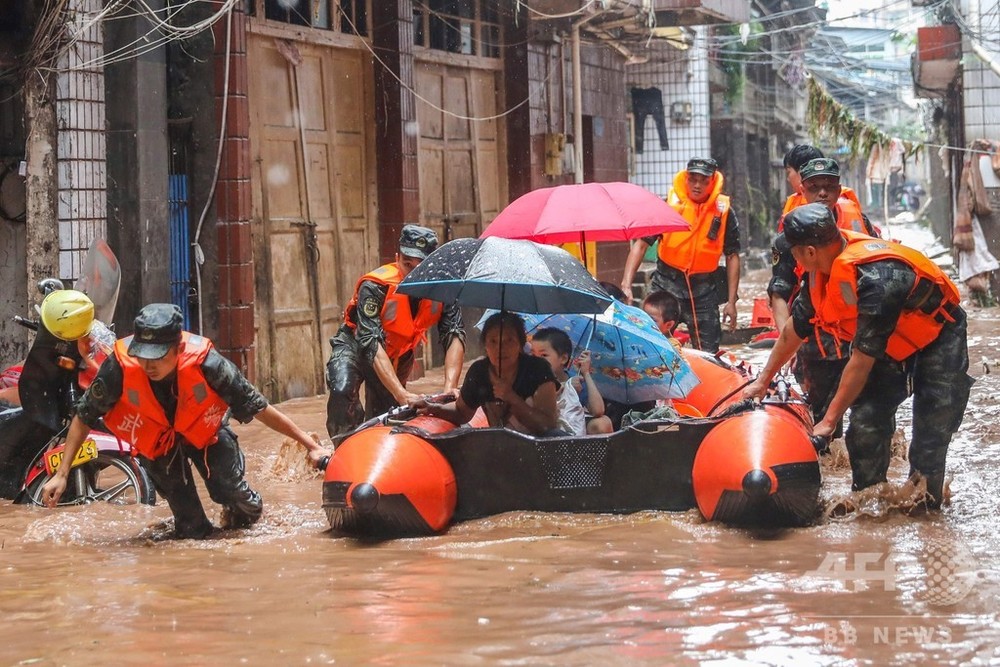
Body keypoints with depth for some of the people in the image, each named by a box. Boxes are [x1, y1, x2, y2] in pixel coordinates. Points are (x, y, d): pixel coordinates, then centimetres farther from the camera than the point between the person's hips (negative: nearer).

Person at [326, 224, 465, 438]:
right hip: (355, 346, -4)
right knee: (342, 391, -32)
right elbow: (371, 344, -41)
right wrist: (402, 394, -52)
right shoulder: (375, 286, -35)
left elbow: (454, 336, -31)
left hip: (398, 356, 4)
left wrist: (450, 388, -47)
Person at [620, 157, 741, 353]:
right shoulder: (669, 205, -5)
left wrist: (731, 301, 2)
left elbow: (732, 256, 7)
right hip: (667, 285, -1)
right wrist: (626, 284, -16)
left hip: (704, 291, 1)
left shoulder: (724, 212, 0)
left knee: (708, 355, 5)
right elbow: (640, 244, -5)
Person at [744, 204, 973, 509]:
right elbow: (795, 327, 4)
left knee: (932, 434, -12)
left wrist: (829, 420, -28)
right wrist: (763, 380, 12)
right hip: (889, 344, 7)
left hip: (937, 339, -7)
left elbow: (862, 359, -34)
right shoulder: (820, 270, -14)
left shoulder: (875, 278, -39)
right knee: (865, 422, -7)